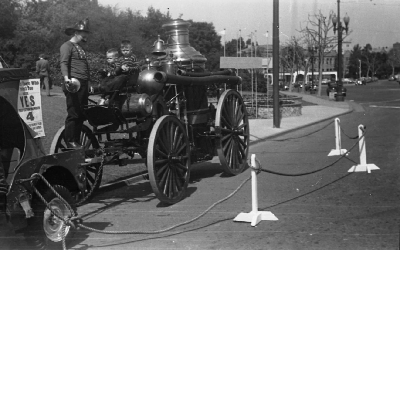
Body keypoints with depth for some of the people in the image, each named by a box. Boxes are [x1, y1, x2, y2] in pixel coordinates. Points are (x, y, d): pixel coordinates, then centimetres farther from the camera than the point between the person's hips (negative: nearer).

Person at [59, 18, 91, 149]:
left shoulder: (79, 48, 25)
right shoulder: (67, 46, -3)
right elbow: (63, 63, -16)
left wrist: (88, 84, 27)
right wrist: (66, 78, -32)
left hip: (83, 84, 9)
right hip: (73, 84, -9)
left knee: (82, 115, 8)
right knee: (73, 113, -11)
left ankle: (76, 140, 14)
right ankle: (70, 141, -8)